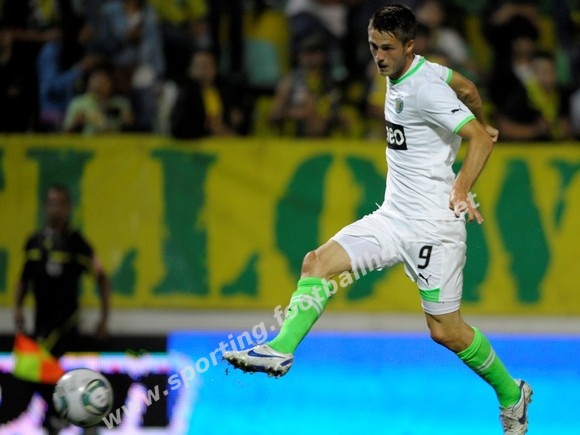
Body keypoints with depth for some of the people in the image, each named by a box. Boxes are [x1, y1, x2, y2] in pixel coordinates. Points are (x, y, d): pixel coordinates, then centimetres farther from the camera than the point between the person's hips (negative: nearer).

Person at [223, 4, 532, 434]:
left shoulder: (425, 89, -19)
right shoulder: (401, 73, 6)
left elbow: (481, 138, -24)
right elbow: (466, 87, 22)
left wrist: (462, 189, -36)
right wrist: (481, 123, 38)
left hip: (432, 226, -8)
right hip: (393, 216, 8)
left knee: (445, 331, 1)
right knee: (319, 261, -9)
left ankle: (511, 395, 21)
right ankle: (281, 349, -12)